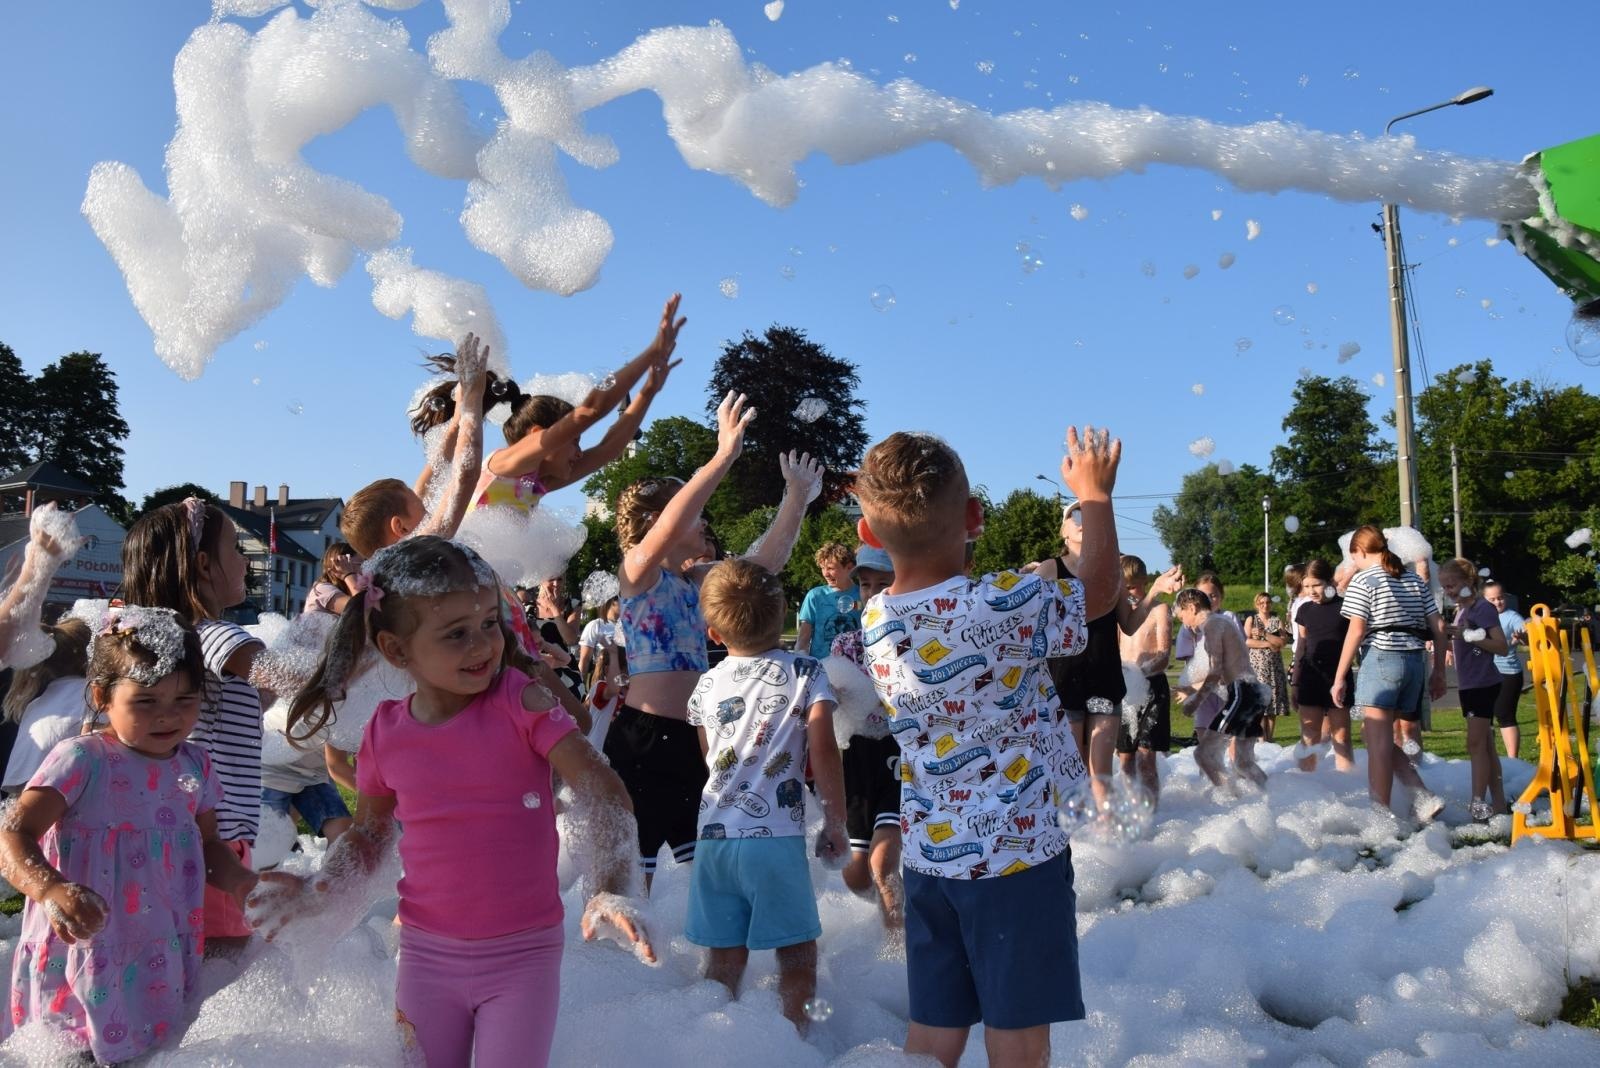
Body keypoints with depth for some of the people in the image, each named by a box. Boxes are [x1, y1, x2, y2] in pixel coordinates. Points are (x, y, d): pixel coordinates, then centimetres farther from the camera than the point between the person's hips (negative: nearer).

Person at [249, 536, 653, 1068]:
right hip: (427, 953, 3)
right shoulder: (385, 733, -3)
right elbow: (368, 834, 14)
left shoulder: (519, 702, -14)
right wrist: (317, 891, -1)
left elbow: (603, 793, -18)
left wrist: (609, 888, -31)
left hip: (524, 952, -3)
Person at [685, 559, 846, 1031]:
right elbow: (822, 752, -11)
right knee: (798, 952, 11)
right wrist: (835, 824, -3)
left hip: (714, 836, 4)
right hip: (776, 837, -4)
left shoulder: (708, 683, 9)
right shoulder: (805, 673, -2)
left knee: (724, 956, 15)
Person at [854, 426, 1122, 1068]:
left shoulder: (874, 623, -2)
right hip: (1015, 849, -5)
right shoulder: (1007, 605, -19)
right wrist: (1094, 494, 11)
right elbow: (1101, 590, -1)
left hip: (929, 853, 5)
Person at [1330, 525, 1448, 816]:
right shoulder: (1414, 580, 16)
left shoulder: (1363, 580, -3)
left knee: (1379, 744, -3)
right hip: (1415, 661, 7)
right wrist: (1439, 672, 18)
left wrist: (1339, 678, -7)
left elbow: (1356, 631, -10)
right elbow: (1438, 627, 13)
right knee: (1375, 736, 16)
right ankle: (1424, 795, 4)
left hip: (1381, 659, -7)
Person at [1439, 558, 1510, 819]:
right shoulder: (1461, 611, 15)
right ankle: (1499, 805, 16)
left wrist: (1468, 636, -24)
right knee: (1485, 745, 11)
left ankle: (1478, 806, -9)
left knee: (1476, 744, -10)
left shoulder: (1484, 608, -11)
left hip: (1483, 685, -9)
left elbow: (1502, 647, -17)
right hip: (1469, 685, 9)